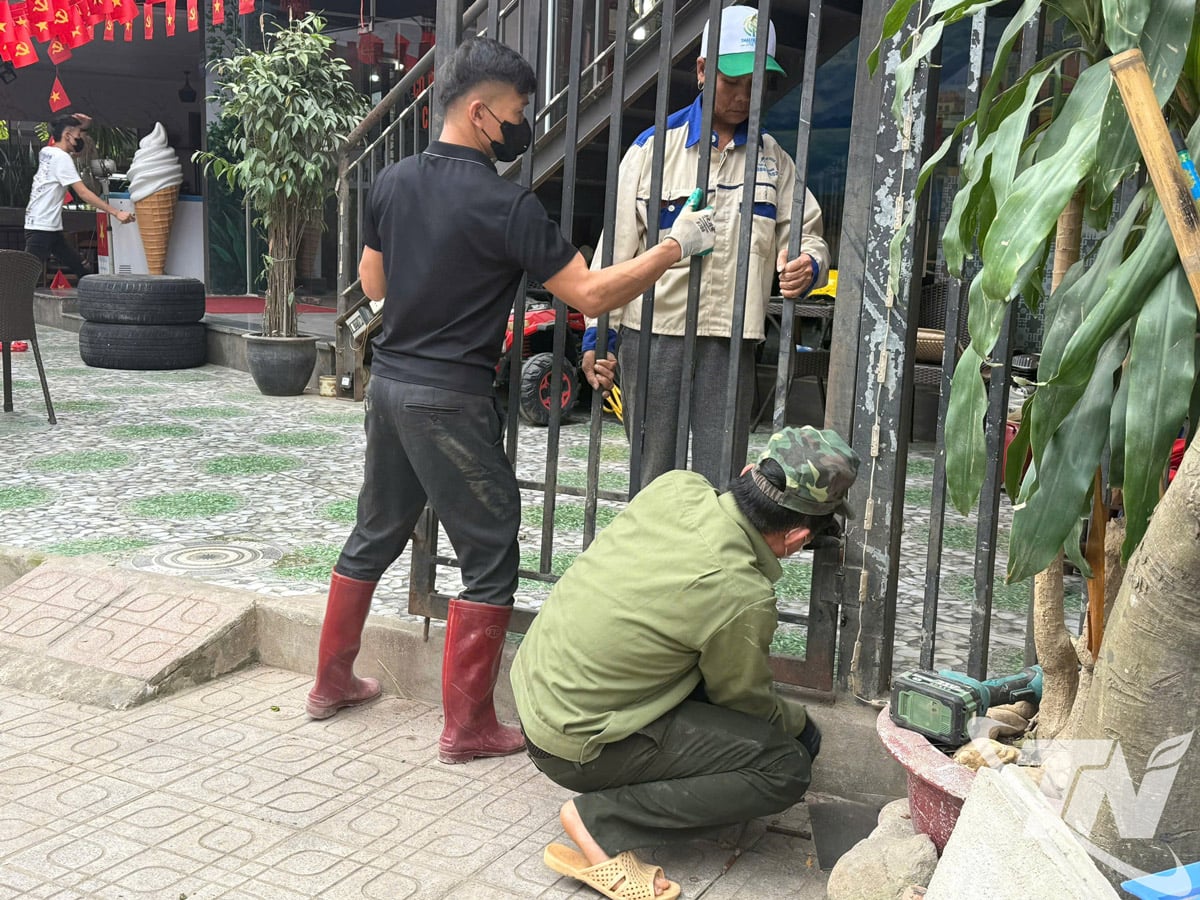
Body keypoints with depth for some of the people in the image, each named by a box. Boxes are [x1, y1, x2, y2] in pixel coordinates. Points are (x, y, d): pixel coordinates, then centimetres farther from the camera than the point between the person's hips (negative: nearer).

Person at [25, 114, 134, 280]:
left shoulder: (46, 152, 12)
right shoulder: (62, 157, -14)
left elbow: (76, 149, 33)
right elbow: (83, 193, -20)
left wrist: (82, 128, 16)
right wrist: (116, 213, -23)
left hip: (51, 228, 10)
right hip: (41, 229, -10)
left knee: (81, 270, 10)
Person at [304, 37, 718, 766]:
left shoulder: (393, 183, 5)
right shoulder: (506, 206, -17)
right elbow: (591, 295, -17)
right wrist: (675, 247, -7)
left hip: (390, 383, 8)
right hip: (450, 399, -8)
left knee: (376, 535, 21)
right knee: (490, 560, 4)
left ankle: (332, 680, 34)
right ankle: (468, 727, 10)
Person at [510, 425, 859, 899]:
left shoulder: (674, 486, -8)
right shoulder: (744, 599, -24)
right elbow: (748, 702, -3)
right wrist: (800, 722, 17)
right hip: (576, 744, -8)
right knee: (786, 767, -7)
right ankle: (599, 821, -7)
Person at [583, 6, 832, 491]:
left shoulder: (773, 159, 11)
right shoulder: (655, 147, 2)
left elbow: (807, 237, 14)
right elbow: (617, 246, 1)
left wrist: (808, 267, -12)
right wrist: (598, 337, -3)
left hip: (730, 342, 2)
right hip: (652, 333, -2)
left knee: (721, 486, 3)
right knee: (652, 481, 8)